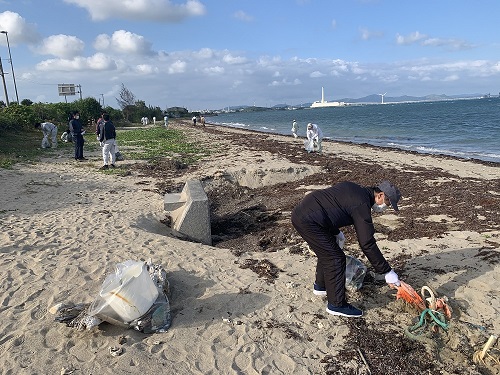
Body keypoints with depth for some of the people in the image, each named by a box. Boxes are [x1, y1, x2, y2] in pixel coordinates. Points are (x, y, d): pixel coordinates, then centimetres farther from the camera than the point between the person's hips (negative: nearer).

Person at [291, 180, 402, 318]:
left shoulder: (352, 188, 14)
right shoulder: (361, 205, -12)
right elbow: (367, 244, -12)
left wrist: (336, 232, 28)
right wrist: (387, 271, -4)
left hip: (300, 212, 10)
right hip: (308, 221, -10)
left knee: (326, 253, 25)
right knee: (336, 259, -1)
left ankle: (320, 286, 44)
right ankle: (336, 304, 10)